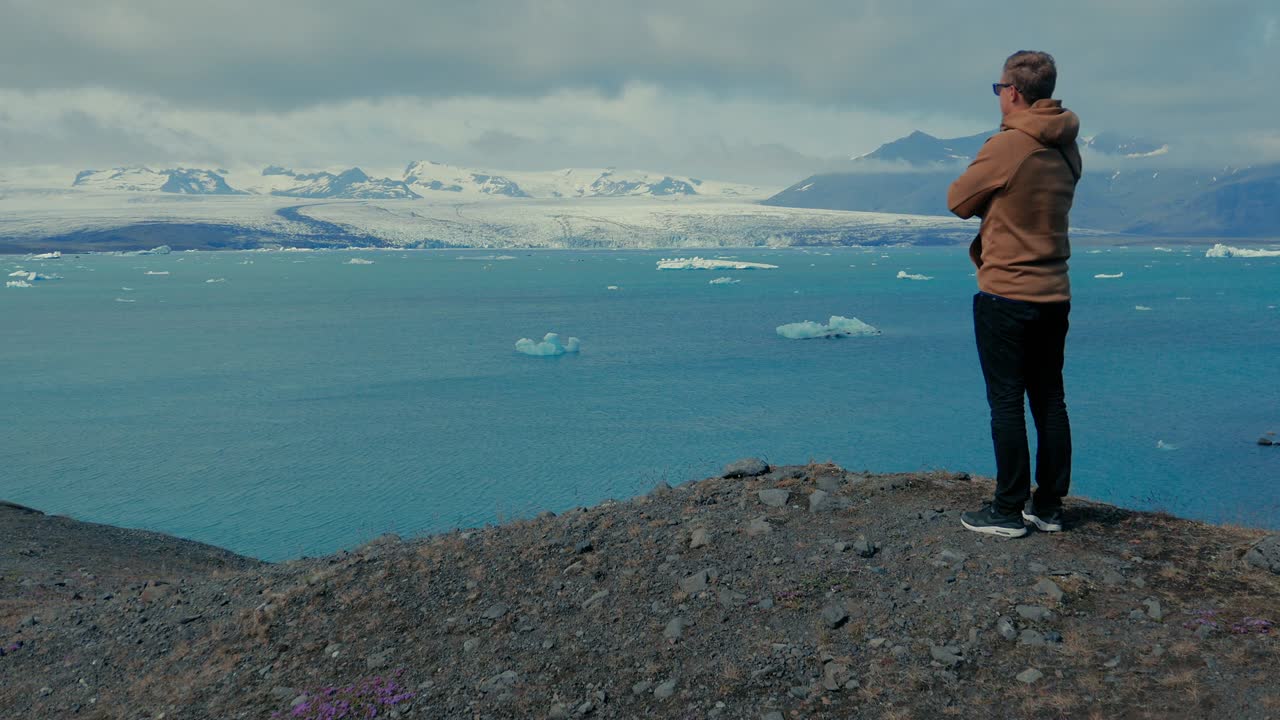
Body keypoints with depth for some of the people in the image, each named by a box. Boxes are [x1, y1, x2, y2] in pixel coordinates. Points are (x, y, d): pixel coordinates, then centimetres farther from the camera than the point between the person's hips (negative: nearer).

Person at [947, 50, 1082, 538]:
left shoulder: (1007, 146, -16)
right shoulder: (1067, 149, 6)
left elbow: (958, 201, -6)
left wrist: (981, 193, 9)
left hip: (1005, 294, -7)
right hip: (1054, 294, 7)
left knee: (1007, 402, 0)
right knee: (1049, 400, 11)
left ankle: (1008, 511, 5)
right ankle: (1049, 507, 19)